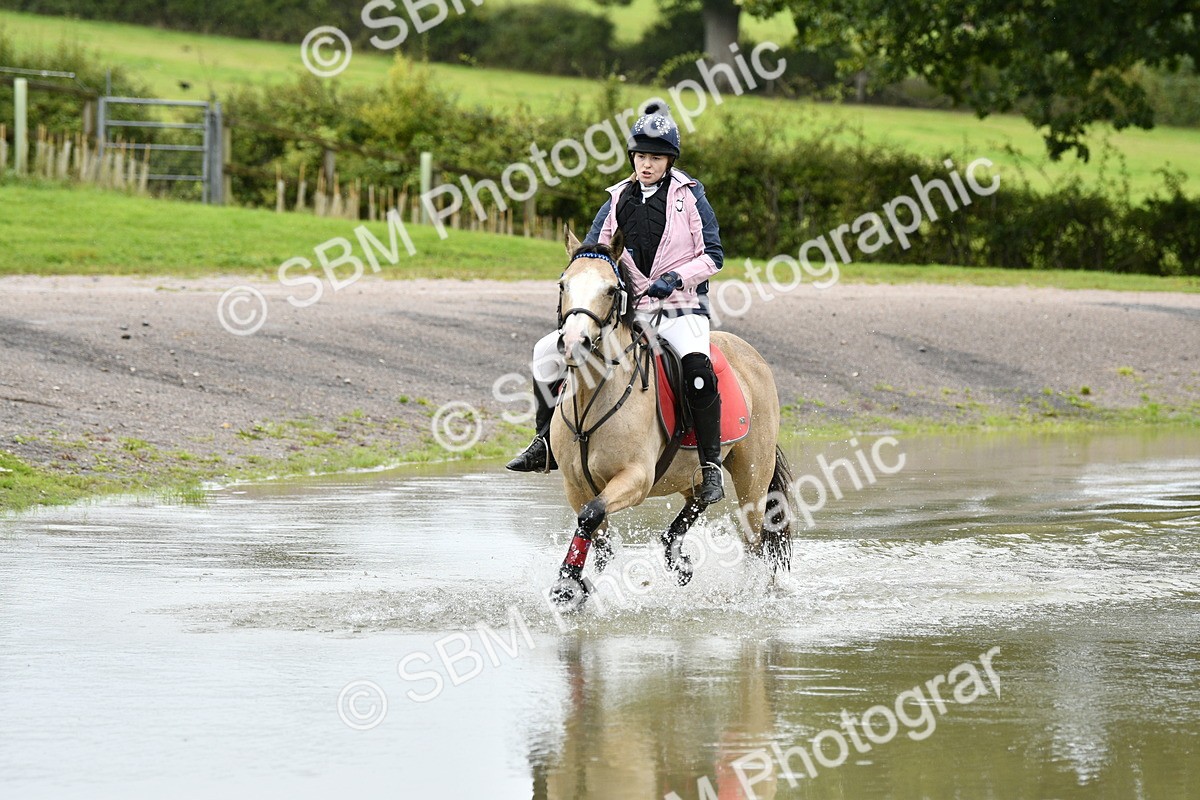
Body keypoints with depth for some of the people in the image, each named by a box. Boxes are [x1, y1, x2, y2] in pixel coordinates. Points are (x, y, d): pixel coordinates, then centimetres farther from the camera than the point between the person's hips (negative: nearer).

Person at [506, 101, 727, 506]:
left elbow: (713, 255, -3)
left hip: (682, 307, -5)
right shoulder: (619, 201, 10)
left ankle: (710, 466, -27)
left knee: (696, 369, -36)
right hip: (628, 308, 5)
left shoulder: (690, 197, -1)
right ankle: (547, 444, 6)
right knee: (548, 352, -4)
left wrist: (676, 278, -18)